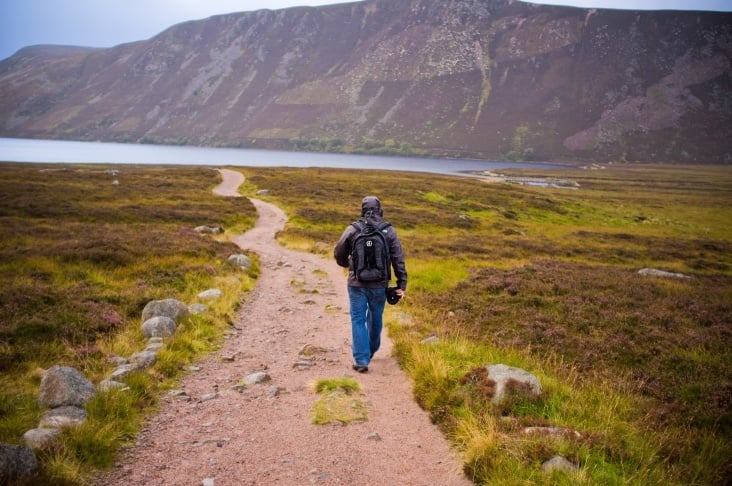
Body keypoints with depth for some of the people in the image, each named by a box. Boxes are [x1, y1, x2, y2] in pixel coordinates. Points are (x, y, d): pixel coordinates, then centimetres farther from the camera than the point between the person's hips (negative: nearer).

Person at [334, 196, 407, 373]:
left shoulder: (352, 230, -6)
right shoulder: (389, 231, -4)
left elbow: (338, 254, 4)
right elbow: (398, 259, -5)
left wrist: (347, 265, 25)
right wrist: (402, 284, -1)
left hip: (357, 283, -1)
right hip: (379, 285, 2)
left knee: (358, 320, 7)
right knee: (375, 318, 20)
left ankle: (361, 360, 2)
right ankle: (371, 351, 40)